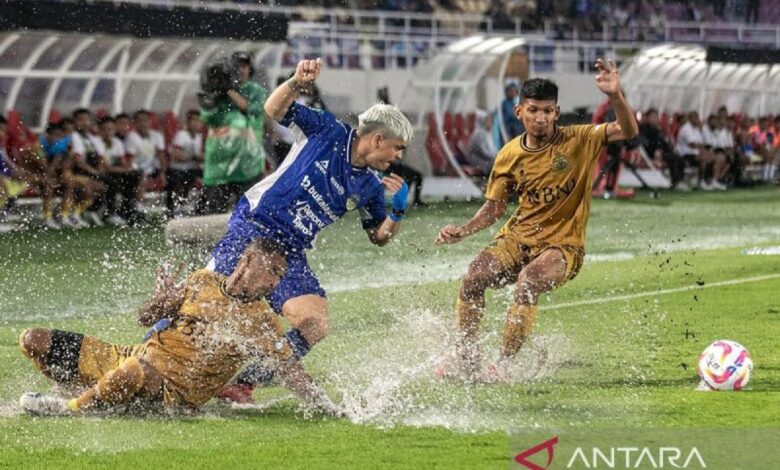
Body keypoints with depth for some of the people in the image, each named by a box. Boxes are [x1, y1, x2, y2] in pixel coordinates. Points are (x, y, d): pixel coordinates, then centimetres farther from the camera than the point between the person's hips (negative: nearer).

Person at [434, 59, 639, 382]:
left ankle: (502, 365, -23)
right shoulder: (510, 155, 2)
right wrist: (463, 231, -3)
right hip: (517, 238, 4)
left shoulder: (579, 141, -8)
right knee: (473, 278, -19)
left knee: (528, 280, -33)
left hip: (563, 245, -4)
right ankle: (467, 361, -3)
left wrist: (615, 96, -38)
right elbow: (494, 207, 12)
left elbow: (628, 131, -20)